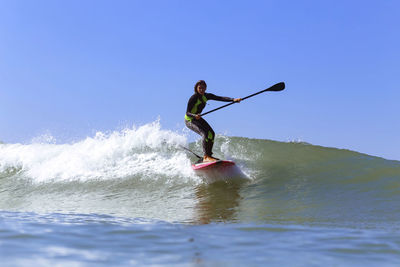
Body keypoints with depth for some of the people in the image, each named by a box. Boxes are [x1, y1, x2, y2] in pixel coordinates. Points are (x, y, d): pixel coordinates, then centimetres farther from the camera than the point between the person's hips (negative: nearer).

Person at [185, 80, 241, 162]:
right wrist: (195, 116, -47)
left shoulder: (206, 96, -3)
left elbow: (220, 98, -10)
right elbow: (187, 113, -26)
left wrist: (233, 100, -22)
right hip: (189, 120, -8)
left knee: (211, 134, 1)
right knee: (206, 134, -25)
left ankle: (208, 155, 10)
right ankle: (206, 157, -29)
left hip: (197, 118, 8)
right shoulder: (193, 98, -24)